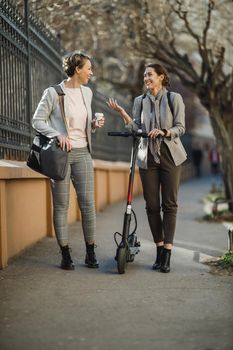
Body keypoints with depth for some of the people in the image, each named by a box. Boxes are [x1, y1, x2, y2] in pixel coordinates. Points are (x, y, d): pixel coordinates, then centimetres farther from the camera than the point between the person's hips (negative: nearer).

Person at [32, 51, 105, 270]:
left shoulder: (87, 92, 10)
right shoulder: (53, 93, -7)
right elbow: (37, 121, -5)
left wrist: (95, 124, 2)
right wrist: (58, 135, -18)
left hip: (82, 153, 5)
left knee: (88, 203, 0)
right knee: (61, 205, 2)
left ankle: (90, 253, 9)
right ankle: (65, 254, 10)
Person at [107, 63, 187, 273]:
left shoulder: (174, 98, 1)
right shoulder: (140, 101, 10)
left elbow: (180, 128, -3)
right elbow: (136, 129, 3)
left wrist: (163, 132, -21)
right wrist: (121, 112, -7)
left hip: (170, 156, -3)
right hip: (148, 157, 3)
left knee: (169, 204, -4)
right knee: (152, 205, 2)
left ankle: (167, 253, -4)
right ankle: (159, 250, 12)